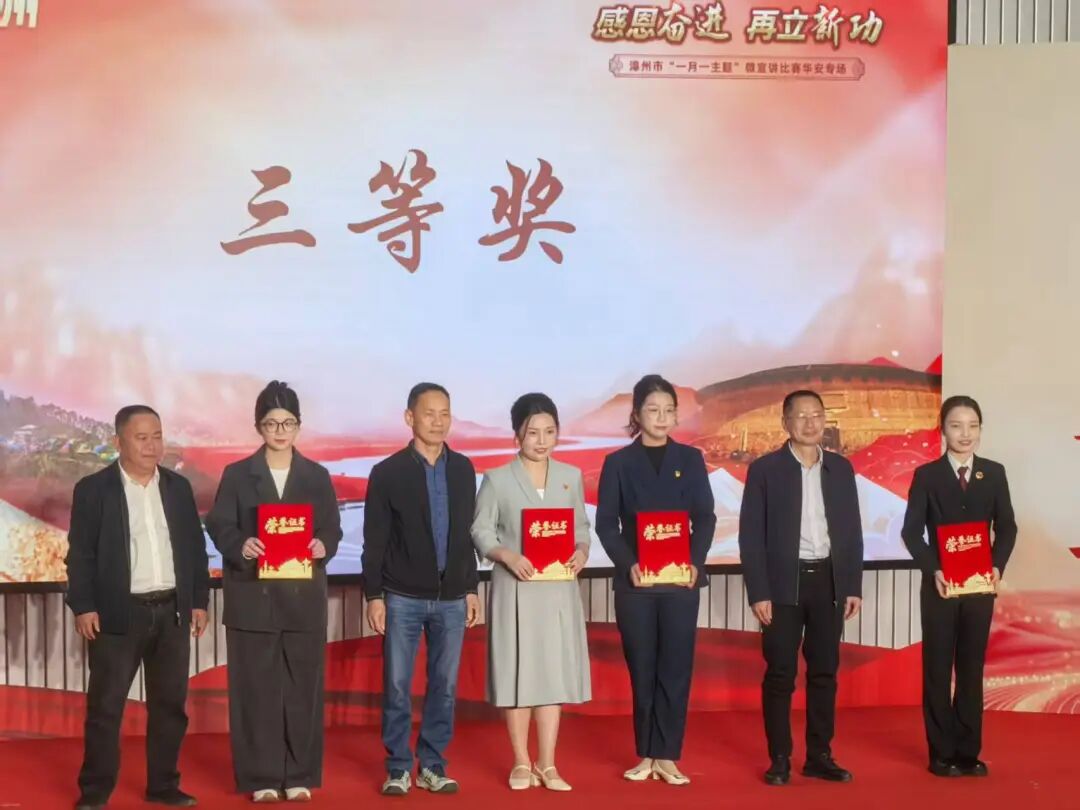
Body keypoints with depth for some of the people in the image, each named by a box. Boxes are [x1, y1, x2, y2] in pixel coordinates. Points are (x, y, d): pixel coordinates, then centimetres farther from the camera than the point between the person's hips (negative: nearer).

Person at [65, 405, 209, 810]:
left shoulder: (178, 487, 9)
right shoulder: (93, 489, -3)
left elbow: (194, 547, 12)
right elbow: (80, 553, -4)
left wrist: (199, 601, 8)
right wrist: (83, 606, -11)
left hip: (172, 611, 4)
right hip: (118, 613, -4)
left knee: (170, 703, 9)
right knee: (105, 706, 1)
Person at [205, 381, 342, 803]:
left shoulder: (317, 476, 9)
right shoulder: (237, 475, 4)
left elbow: (332, 529, 5)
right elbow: (219, 527, -2)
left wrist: (323, 546, -18)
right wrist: (240, 546, -24)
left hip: (304, 598, 2)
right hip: (252, 598, -1)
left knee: (303, 686, 4)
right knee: (256, 688, 1)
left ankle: (300, 776, 13)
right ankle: (261, 778, 9)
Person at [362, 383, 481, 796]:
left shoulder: (463, 469, 6)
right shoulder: (387, 472, -4)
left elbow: (467, 533, 10)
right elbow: (374, 541, -4)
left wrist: (471, 588, 8)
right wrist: (374, 595, -8)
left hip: (451, 598, 3)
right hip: (403, 597, -3)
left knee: (444, 685, 7)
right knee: (397, 686, 2)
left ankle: (433, 766, 18)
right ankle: (399, 768, 13)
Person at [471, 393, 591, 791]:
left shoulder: (571, 477, 8)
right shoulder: (497, 479, -3)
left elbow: (581, 527, 12)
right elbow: (480, 532, -3)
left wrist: (581, 551, -9)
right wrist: (507, 555, -19)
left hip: (559, 589, 3)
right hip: (515, 589, -3)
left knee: (555, 671, 4)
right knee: (518, 672, 1)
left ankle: (547, 764, 12)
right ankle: (522, 763, 13)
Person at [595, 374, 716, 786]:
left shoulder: (690, 459, 7)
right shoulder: (618, 462, 4)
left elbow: (705, 518, 4)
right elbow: (606, 523, 0)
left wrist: (696, 562, -12)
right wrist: (628, 564, -15)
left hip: (681, 579, 1)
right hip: (634, 580, 0)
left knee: (675, 668, 0)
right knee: (642, 670, 5)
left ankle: (667, 757, 6)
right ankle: (646, 755, 13)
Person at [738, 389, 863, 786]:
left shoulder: (841, 468, 8)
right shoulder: (765, 468, -3)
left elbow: (852, 530, 10)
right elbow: (751, 535, -5)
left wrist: (853, 586, 3)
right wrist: (758, 593, -11)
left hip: (829, 581, 4)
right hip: (784, 583, -3)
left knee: (824, 672, 8)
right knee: (780, 674, 1)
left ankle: (819, 756, 17)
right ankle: (779, 759, 9)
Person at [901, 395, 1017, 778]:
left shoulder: (994, 473, 5)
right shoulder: (927, 475, -2)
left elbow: (1007, 526, 5)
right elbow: (911, 531, -5)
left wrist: (998, 566, -10)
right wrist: (932, 570, -16)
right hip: (939, 585, -2)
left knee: (972, 668, 7)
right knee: (938, 670, 3)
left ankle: (969, 751, 15)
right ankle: (942, 753, 9)